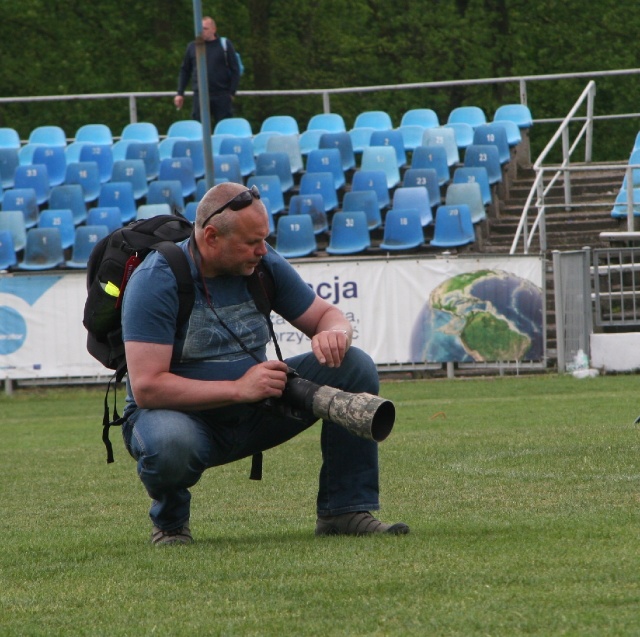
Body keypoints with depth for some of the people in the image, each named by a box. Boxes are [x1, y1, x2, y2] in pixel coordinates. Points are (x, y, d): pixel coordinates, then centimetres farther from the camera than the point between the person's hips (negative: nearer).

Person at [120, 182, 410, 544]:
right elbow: (146, 387, -27)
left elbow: (327, 314, 8)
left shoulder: (264, 265, -3)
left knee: (355, 367, -9)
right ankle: (170, 521, -6)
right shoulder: (156, 281, -21)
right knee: (169, 445, -43)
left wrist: (334, 334, -19)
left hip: (253, 416, 6)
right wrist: (239, 389, -29)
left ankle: (345, 511, -7)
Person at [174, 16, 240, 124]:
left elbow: (235, 70, 3)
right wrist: (180, 94, 10)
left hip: (222, 96, -2)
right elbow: (184, 71, 15)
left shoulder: (225, 45, 2)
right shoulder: (192, 47, 8)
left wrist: (231, 92, -3)